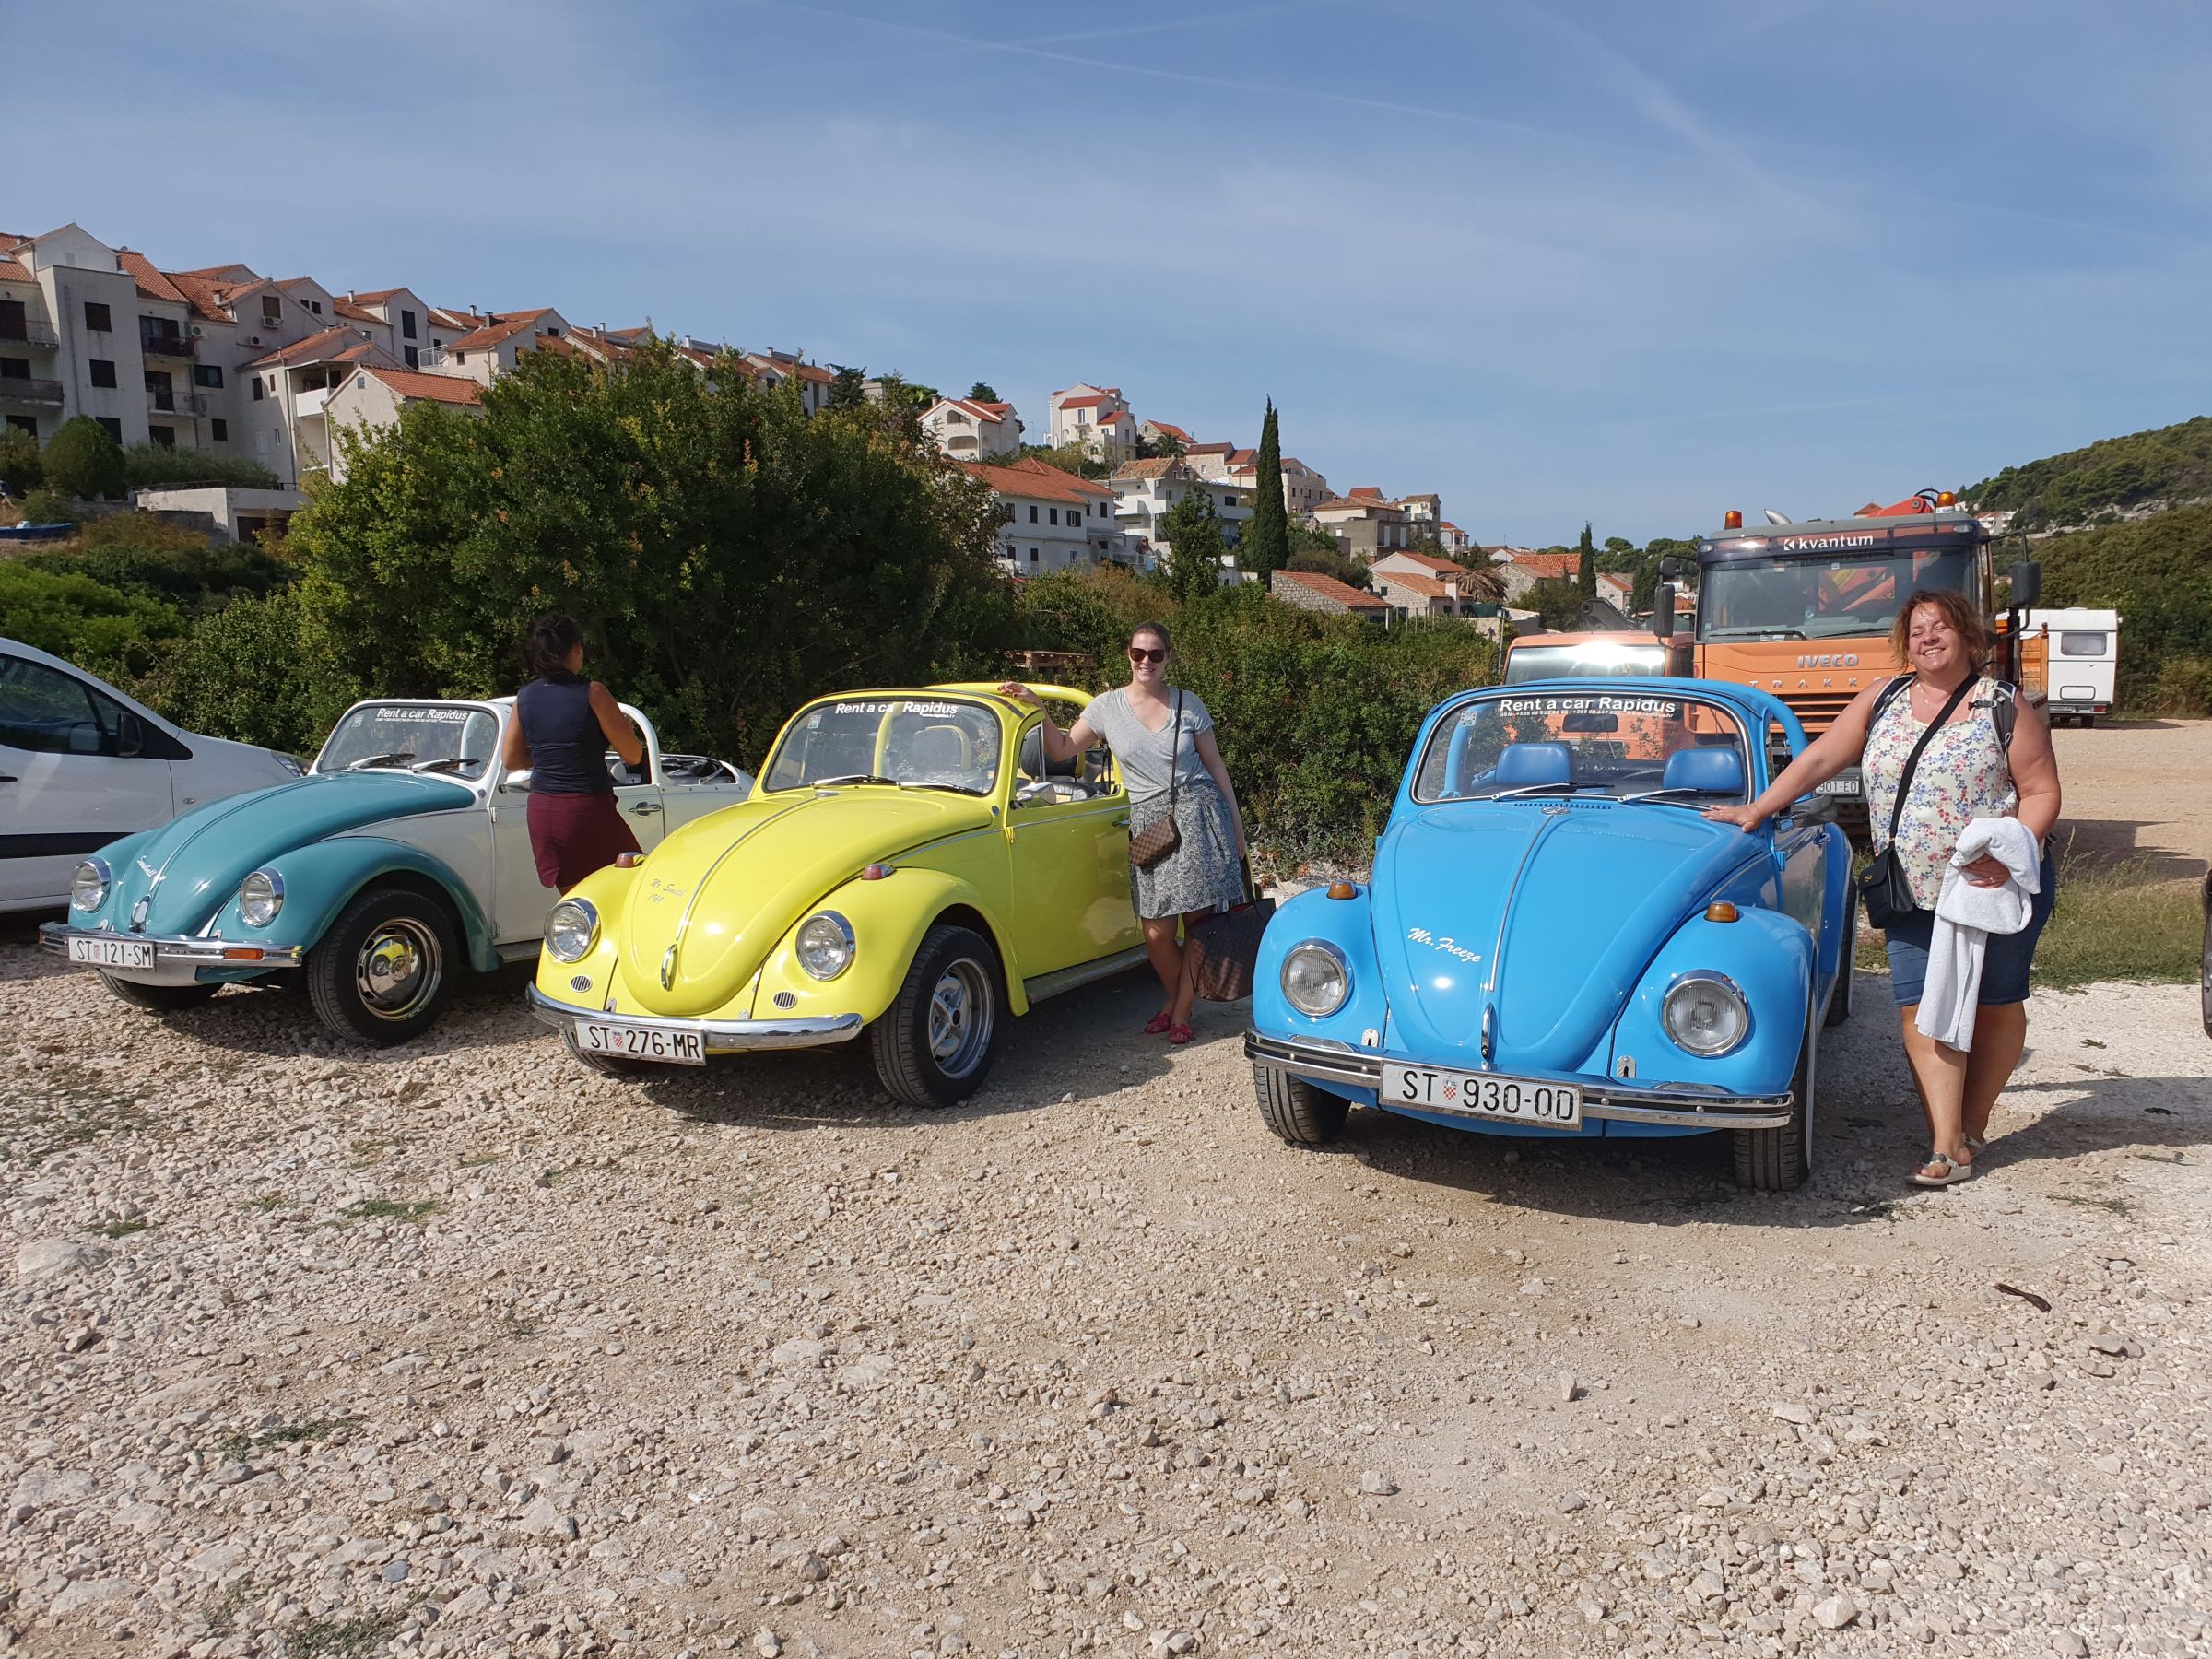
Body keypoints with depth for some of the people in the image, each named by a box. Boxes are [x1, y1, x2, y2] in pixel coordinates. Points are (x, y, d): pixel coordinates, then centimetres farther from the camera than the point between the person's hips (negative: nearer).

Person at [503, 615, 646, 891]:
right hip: (588, 809, -6)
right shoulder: (592, 694, -10)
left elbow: (511, 759, 15)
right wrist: (624, 726, 13)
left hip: (541, 811, 6)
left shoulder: (524, 698, 5)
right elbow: (633, 755, -7)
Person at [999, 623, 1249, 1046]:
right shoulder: (1108, 706, 4)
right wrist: (1037, 707, -6)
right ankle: (1174, 997, 26)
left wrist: (1237, 826, 8)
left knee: (1198, 922, -2)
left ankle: (1181, 1011, 14)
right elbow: (1063, 750, 7)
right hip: (1149, 823, 1)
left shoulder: (1188, 705, 3)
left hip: (1200, 813, -1)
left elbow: (1215, 765, 9)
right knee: (1157, 932, -4)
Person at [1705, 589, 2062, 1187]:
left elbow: (2042, 792, -5)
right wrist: (1756, 811, 4)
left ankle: (1972, 1126, 23)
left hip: (1999, 886, -2)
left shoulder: (2005, 709, -2)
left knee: (1995, 1003, 8)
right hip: (1914, 893, 2)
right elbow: (1818, 759, 8)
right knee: (1921, 1010, -6)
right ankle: (1948, 1146, -5)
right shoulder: (1883, 700, 7)